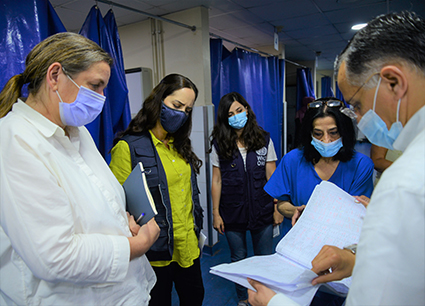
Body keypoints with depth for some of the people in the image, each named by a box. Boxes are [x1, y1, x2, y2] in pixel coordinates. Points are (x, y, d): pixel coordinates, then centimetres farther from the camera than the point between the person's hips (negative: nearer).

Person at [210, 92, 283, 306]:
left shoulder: (264, 140, -2)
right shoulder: (219, 144, -4)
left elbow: (272, 177, 0)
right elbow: (217, 181, -2)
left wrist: (277, 208, -1)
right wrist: (216, 213, -2)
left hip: (262, 212, 0)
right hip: (232, 214, 0)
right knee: (238, 260, 16)